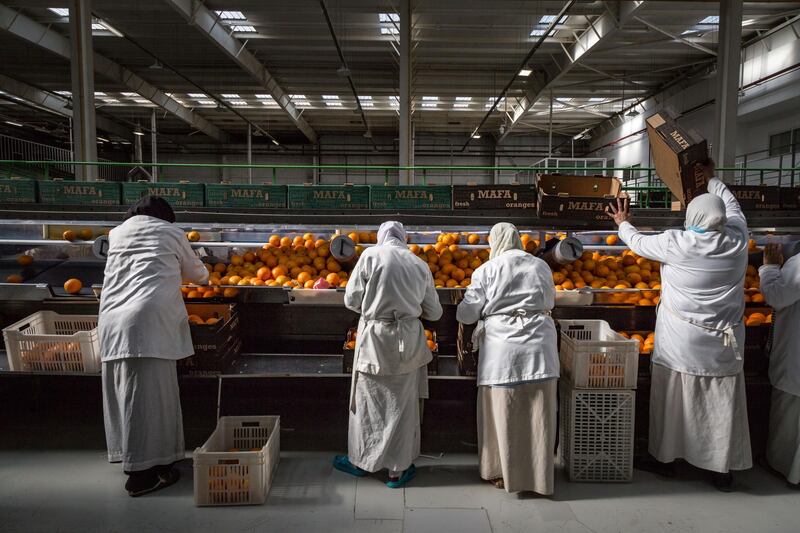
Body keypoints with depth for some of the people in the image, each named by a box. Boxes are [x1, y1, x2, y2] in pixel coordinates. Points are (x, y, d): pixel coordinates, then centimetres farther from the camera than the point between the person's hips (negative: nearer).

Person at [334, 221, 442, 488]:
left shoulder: (371, 255, -6)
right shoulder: (420, 264, 3)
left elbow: (352, 300, -6)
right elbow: (434, 312, 8)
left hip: (374, 337, -2)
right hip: (408, 340, 2)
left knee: (368, 399, 14)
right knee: (403, 403, 12)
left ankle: (359, 461, 31)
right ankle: (398, 469, 23)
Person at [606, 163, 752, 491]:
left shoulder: (675, 243, -13)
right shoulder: (737, 239, -4)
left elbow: (638, 242, 5)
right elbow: (731, 204, 16)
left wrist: (623, 223, 26)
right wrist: (711, 178, 33)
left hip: (680, 340, -2)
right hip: (722, 341, 2)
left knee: (673, 400, 11)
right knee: (721, 405, 11)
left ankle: (666, 458, 26)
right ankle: (722, 470, 22)